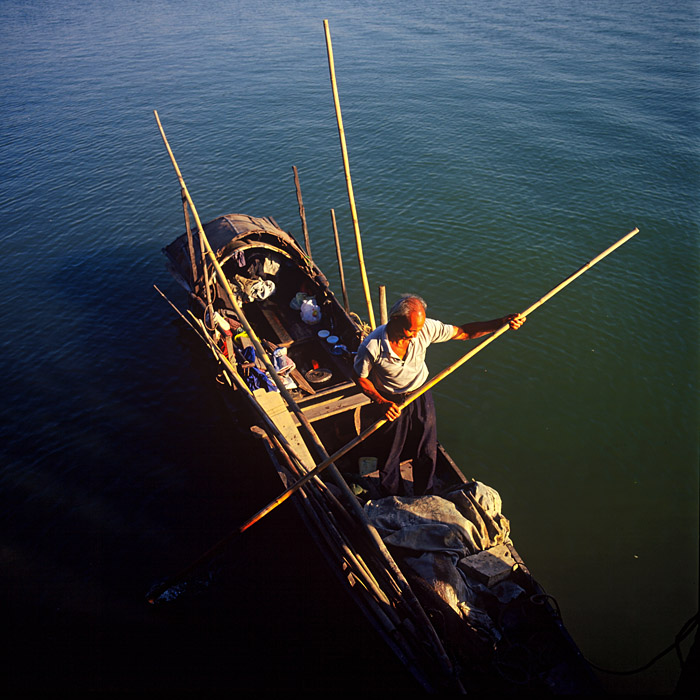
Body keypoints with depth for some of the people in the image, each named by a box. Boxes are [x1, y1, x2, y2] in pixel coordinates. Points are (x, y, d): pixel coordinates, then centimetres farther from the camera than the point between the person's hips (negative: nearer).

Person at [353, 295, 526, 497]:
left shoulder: (426, 328, -21)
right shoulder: (371, 346, -28)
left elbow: (463, 332, -12)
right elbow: (360, 378, -12)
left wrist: (502, 323, -20)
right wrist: (381, 402, -21)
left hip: (421, 397, 3)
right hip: (391, 404, -3)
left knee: (427, 453, 16)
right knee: (390, 454, 16)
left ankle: (424, 498, 45)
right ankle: (392, 501, 46)